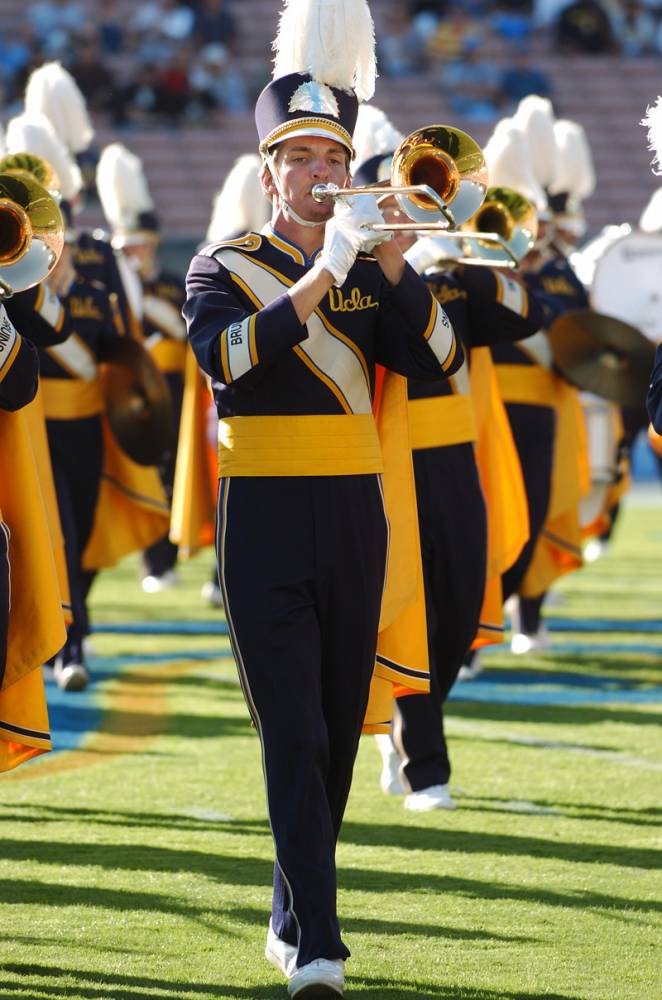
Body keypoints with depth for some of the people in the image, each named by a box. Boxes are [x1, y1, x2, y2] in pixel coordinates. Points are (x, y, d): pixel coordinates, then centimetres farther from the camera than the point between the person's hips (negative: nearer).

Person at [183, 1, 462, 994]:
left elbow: (436, 359, -5)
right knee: (292, 735, -11)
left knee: (337, 730, 10)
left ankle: (292, 915, 25)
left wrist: (393, 266, -18)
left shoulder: (376, 271, 10)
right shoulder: (225, 267, 1)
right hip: (265, 519, -4)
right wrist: (322, 275, -28)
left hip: (354, 514, 4)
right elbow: (227, 355, -20)